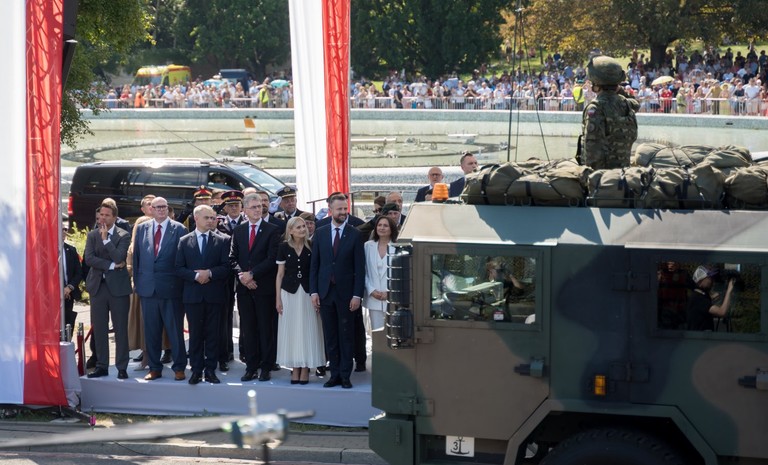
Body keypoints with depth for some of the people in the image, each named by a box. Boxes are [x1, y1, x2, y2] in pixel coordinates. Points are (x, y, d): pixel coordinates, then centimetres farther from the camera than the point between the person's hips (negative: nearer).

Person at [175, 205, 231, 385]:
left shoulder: (222, 241, 5)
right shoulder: (184, 241, 7)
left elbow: (227, 267, -1)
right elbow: (179, 268, 3)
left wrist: (210, 273, -15)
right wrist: (196, 276, -13)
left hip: (215, 295, 0)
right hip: (193, 294, 0)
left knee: (213, 333, 2)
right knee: (195, 333, 3)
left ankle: (210, 370, 7)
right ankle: (196, 370, 8)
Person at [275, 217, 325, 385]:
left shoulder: (311, 247, 1)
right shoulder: (284, 247, 2)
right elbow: (280, 274, 5)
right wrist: (278, 298, 1)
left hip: (307, 293, 0)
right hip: (289, 292, 0)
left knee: (307, 329, 0)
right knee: (291, 330, 2)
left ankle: (305, 369, 5)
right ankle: (295, 368, 8)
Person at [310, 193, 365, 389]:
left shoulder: (355, 235, -1)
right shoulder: (320, 233, 6)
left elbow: (360, 267, -3)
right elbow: (314, 264, 8)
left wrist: (357, 295, -9)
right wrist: (313, 291, 0)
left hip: (346, 293, -2)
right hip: (325, 292, 2)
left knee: (346, 335, 1)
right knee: (330, 336, 6)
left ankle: (345, 375, 6)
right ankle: (335, 374, 12)